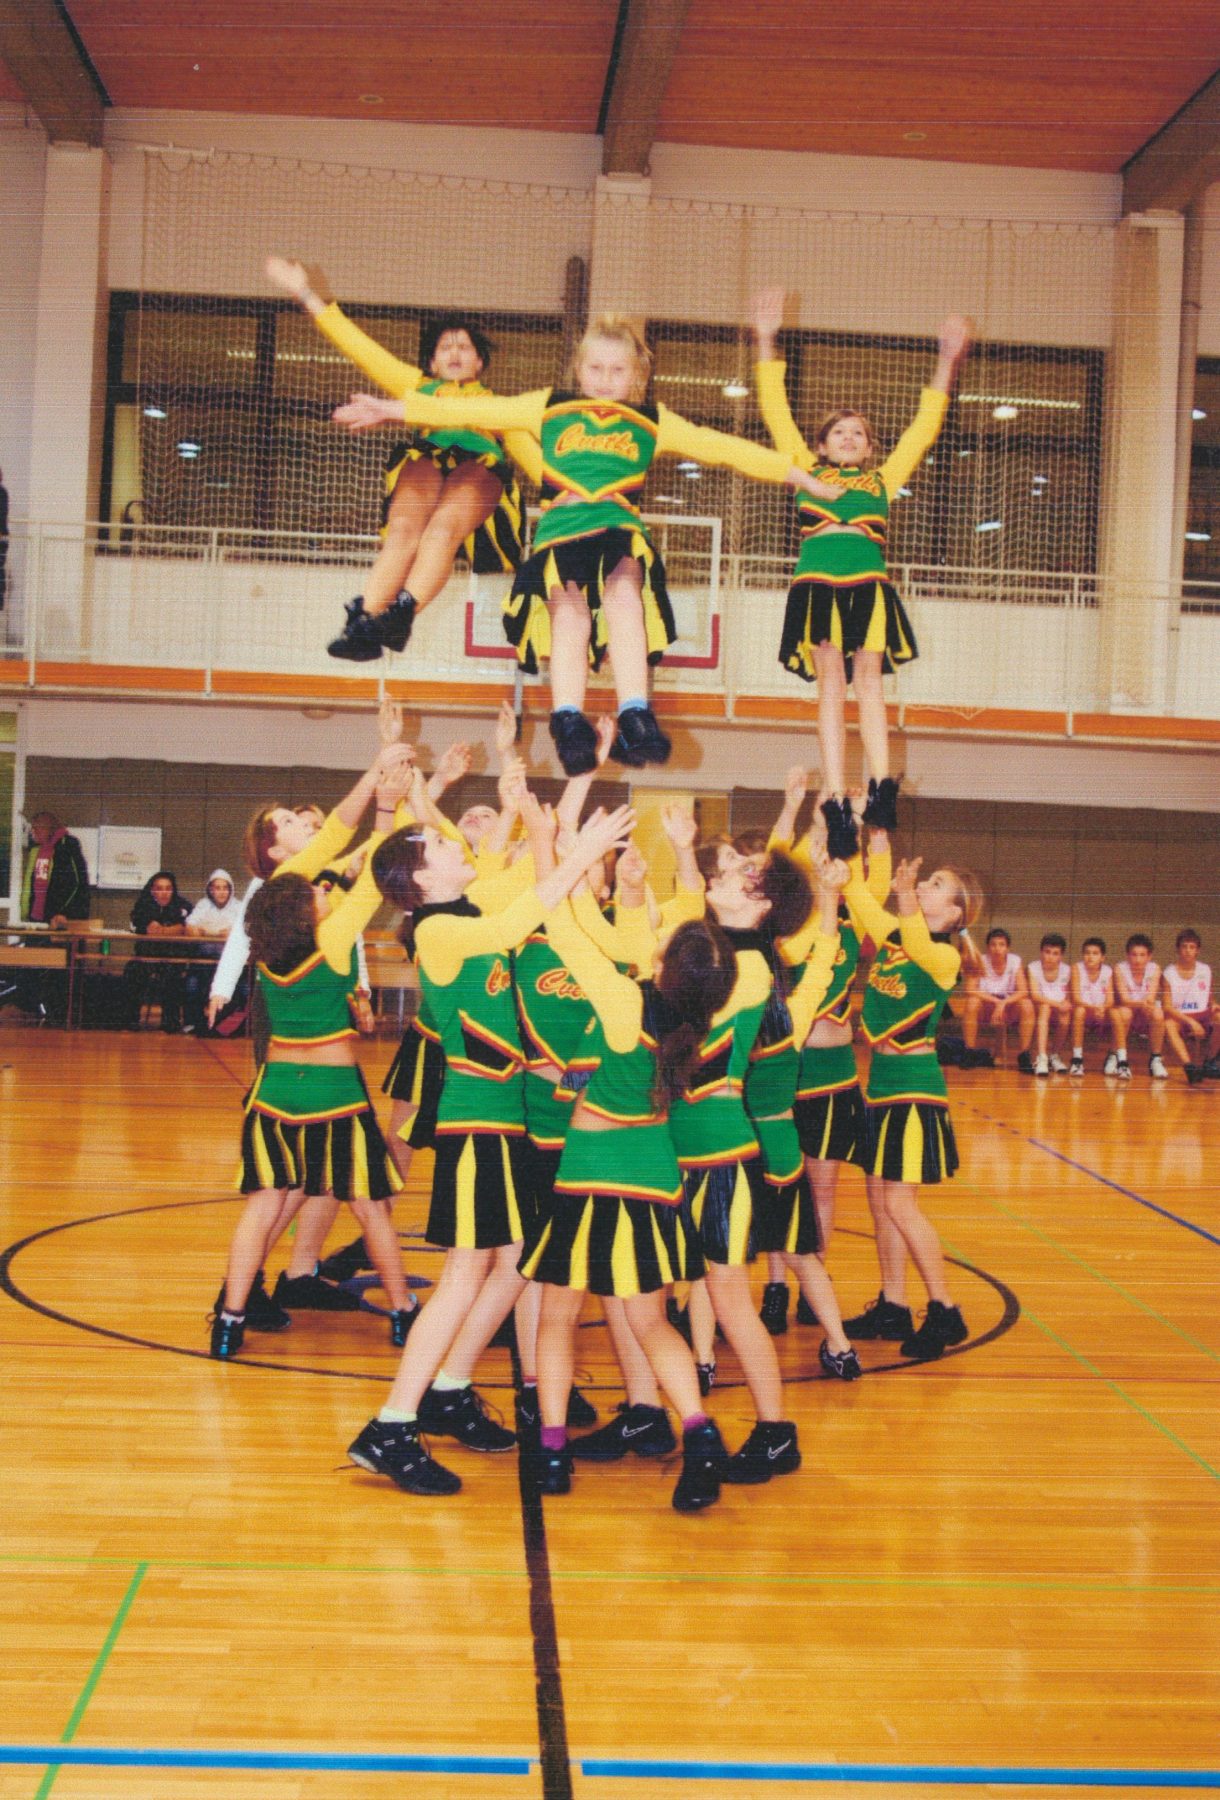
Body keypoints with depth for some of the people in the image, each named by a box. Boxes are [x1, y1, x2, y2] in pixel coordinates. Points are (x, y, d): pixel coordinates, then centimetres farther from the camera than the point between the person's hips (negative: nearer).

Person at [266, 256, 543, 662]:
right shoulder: (418, 386, 37)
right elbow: (360, 347, 34)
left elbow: (532, 456, 21)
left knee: (443, 526, -36)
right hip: (424, 460, 1)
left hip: (481, 469, -1)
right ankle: (363, 619, -53)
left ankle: (402, 614, -58)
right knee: (403, 529, -34)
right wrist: (308, 297, 29)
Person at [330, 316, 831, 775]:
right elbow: (474, 411, 21)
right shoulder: (550, 408, 24)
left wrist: (800, 475, 22)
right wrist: (393, 410, 16)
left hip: (621, 527, 0)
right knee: (569, 610, -30)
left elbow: (721, 447, 25)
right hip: (561, 527, 0)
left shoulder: (652, 422, 26)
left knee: (624, 594, -34)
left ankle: (634, 718, -46)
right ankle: (568, 722, -45)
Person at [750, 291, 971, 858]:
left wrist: (946, 362, 26)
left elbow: (924, 427, 28)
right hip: (818, 582, -1)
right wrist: (766, 342, 17)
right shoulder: (807, 469, 21)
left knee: (869, 681, -7)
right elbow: (776, 411, 20)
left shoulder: (882, 479, 25)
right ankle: (837, 804, -14)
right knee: (831, 684, -7)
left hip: (869, 585, 1)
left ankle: (881, 789, -17)